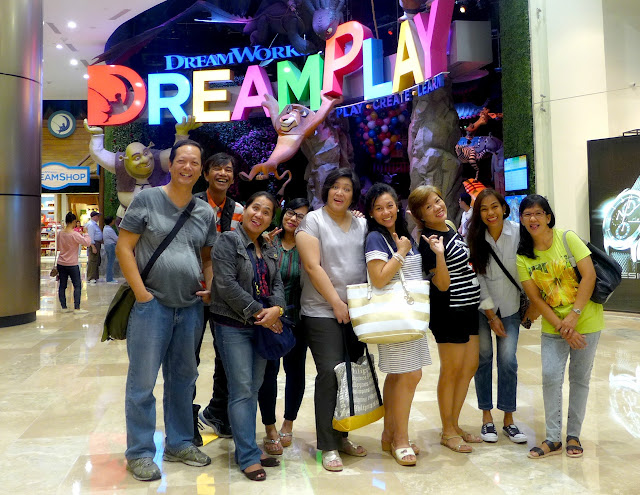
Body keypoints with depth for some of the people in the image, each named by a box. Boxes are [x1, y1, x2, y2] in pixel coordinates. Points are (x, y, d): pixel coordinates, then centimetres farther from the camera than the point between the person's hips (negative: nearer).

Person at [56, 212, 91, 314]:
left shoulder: (60, 233, 4)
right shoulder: (74, 234, -15)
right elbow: (87, 242, -17)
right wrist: (85, 233, -2)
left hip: (61, 263, 6)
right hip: (72, 264, -6)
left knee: (62, 286, 10)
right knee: (77, 285, 1)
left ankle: (64, 307, 14)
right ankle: (77, 308, -3)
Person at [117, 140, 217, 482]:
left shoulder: (205, 212, 10)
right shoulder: (147, 199, -3)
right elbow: (124, 248, -6)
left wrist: (210, 288, 1)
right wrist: (141, 293, -12)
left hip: (191, 307, 5)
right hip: (152, 304, -4)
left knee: (183, 379, 15)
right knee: (142, 381, 2)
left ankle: (179, 444, 30)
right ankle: (140, 453, 18)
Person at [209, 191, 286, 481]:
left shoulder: (269, 249, 14)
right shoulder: (228, 241, -8)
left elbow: (277, 283, 9)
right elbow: (227, 285, -17)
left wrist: (277, 308, -13)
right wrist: (259, 312, -16)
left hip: (263, 326, 7)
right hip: (233, 325, -7)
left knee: (254, 389, 11)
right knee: (241, 390, -4)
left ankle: (247, 447, 23)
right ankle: (248, 456, 4)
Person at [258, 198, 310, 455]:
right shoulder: (269, 242, -1)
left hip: (296, 317, 1)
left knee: (295, 370, 10)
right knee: (269, 369, -3)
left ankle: (288, 424, 31)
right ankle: (270, 429, 15)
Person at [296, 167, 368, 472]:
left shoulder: (361, 224, 13)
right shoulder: (313, 221, -1)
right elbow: (313, 266, -10)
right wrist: (336, 303, -12)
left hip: (357, 312, 5)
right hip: (323, 312, -5)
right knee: (330, 373, -7)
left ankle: (342, 436, 23)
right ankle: (328, 446, 5)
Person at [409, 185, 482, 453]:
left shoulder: (451, 230, 9)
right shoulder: (429, 241, -17)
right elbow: (442, 284, -21)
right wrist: (439, 254, -32)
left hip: (469, 309, 9)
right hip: (448, 312, -9)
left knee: (470, 367, 14)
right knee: (451, 370, 2)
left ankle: (454, 425, 28)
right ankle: (448, 432, 18)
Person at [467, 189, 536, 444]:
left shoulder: (519, 233, -12)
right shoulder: (474, 238, -11)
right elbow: (477, 277, -9)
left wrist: (533, 304, -4)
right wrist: (491, 315, -9)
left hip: (510, 307, 0)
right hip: (481, 307, 0)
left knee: (508, 361, -3)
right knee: (483, 358, 0)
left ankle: (509, 420, 11)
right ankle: (487, 418, 13)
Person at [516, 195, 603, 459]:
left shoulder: (567, 238, -9)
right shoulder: (523, 257, -4)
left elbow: (589, 276, -13)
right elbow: (535, 298, -5)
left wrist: (574, 315, -19)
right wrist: (561, 326, -15)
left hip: (585, 320, -1)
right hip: (553, 327, 1)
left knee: (580, 378, 7)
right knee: (550, 377, -5)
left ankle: (573, 436, 22)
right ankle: (553, 439, 9)